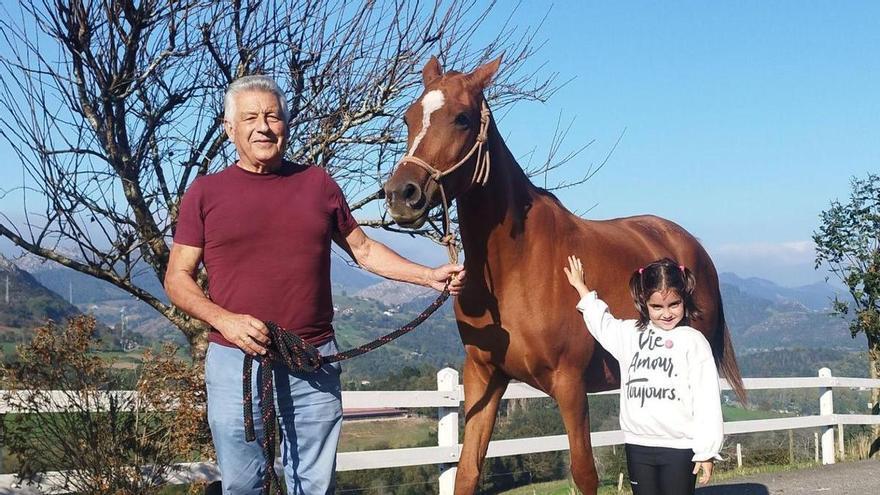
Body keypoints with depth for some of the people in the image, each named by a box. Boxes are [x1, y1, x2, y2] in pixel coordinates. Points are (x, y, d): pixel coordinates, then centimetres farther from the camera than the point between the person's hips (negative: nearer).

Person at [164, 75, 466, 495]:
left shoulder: (318, 183, 9)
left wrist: (429, 276, 5)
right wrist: (224, 319, -15)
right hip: (236, 362, -1)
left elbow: (364, 250, 16)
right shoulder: (205, 192, 3)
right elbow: (177, 278, 2)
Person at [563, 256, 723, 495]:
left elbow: (707, 399, -9)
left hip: (679, 446, -4)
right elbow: (601, 321, 28)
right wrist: (580, 287, 37)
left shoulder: (693, 342, -7)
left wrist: (706, 451, -11)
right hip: (638, 444, 4)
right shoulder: (630, 334, 7)